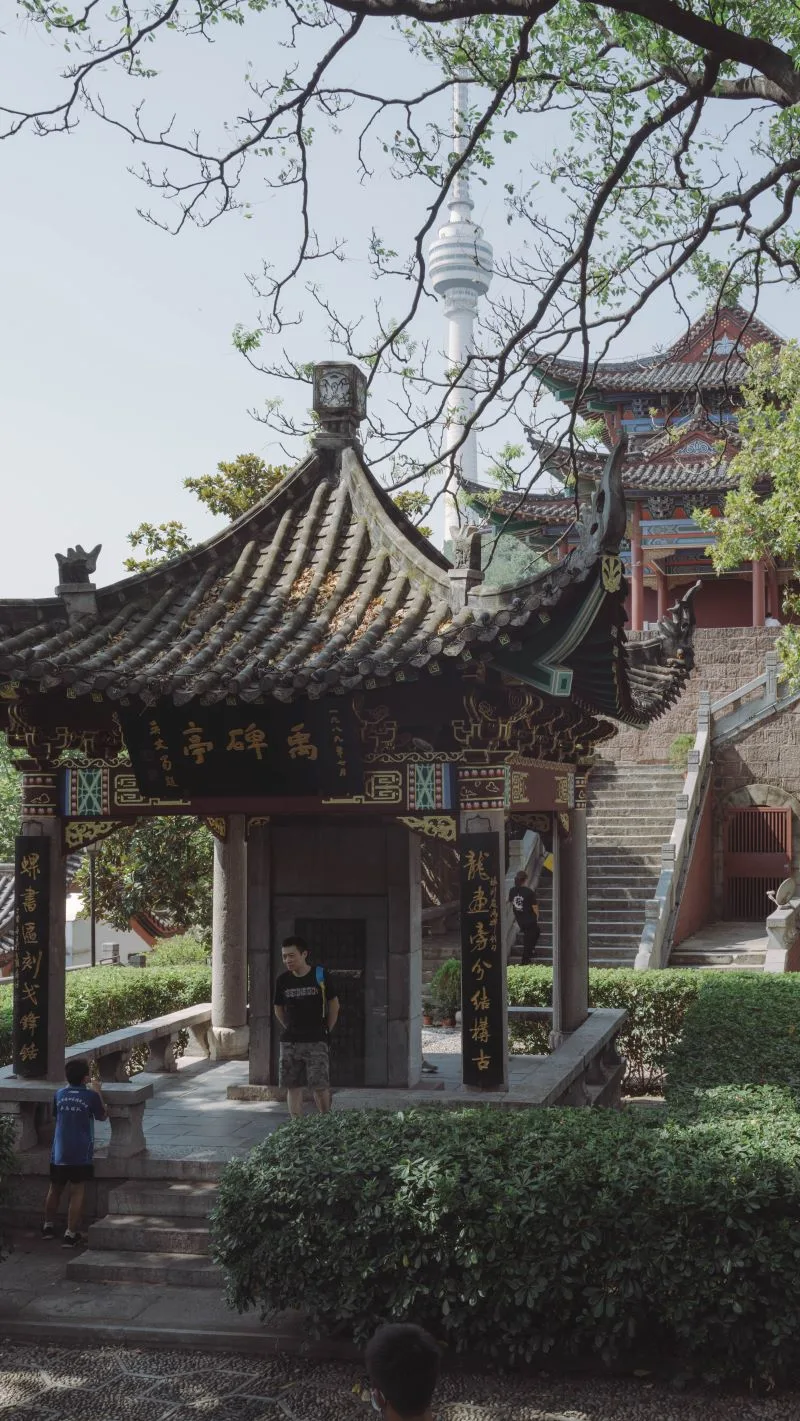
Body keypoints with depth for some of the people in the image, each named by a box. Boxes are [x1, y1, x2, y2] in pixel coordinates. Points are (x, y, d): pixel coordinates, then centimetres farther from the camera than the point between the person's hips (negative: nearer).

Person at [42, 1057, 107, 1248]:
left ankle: (48, 1226, 33)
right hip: (81, 1153, -4)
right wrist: (99, 1093, 17)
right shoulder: (91, 1096, -9)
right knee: (77, 1192, 1)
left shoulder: (59, 1094, 2)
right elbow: (102, 1116, 7)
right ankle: (71, 1234, -1)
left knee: (55, 1189, 19)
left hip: (59, 1153, 4)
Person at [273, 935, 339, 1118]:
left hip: (316, 1041, -3)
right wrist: (290, 1028, 11)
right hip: (290, 1042, 3)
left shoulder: (319, 976, -6)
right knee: (293, 1086, 4)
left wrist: (327, 1029, 4)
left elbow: (334, 1004, 4)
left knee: (320, 1086, -6)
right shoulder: (283, 980, 1)